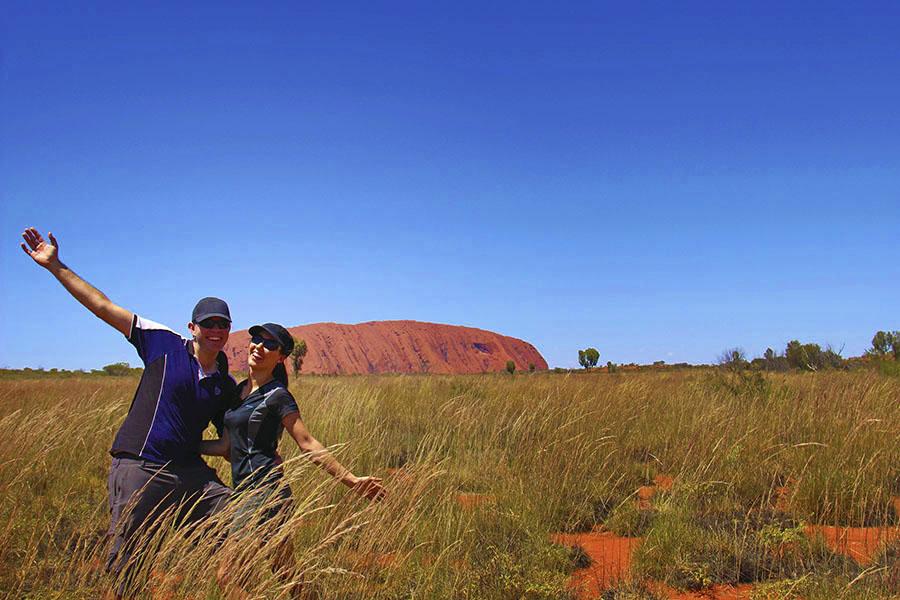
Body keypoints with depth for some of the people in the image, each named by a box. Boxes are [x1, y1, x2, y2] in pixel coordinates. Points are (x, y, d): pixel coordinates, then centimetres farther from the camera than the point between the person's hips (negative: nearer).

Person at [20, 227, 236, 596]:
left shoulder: (227, 386, 10)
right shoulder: (165, 344, -1)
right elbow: (103, 306, -2)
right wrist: (55, 266, -4)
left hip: (190, 472, 4)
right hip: (139, 469, -4)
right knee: (127, 566, 2)